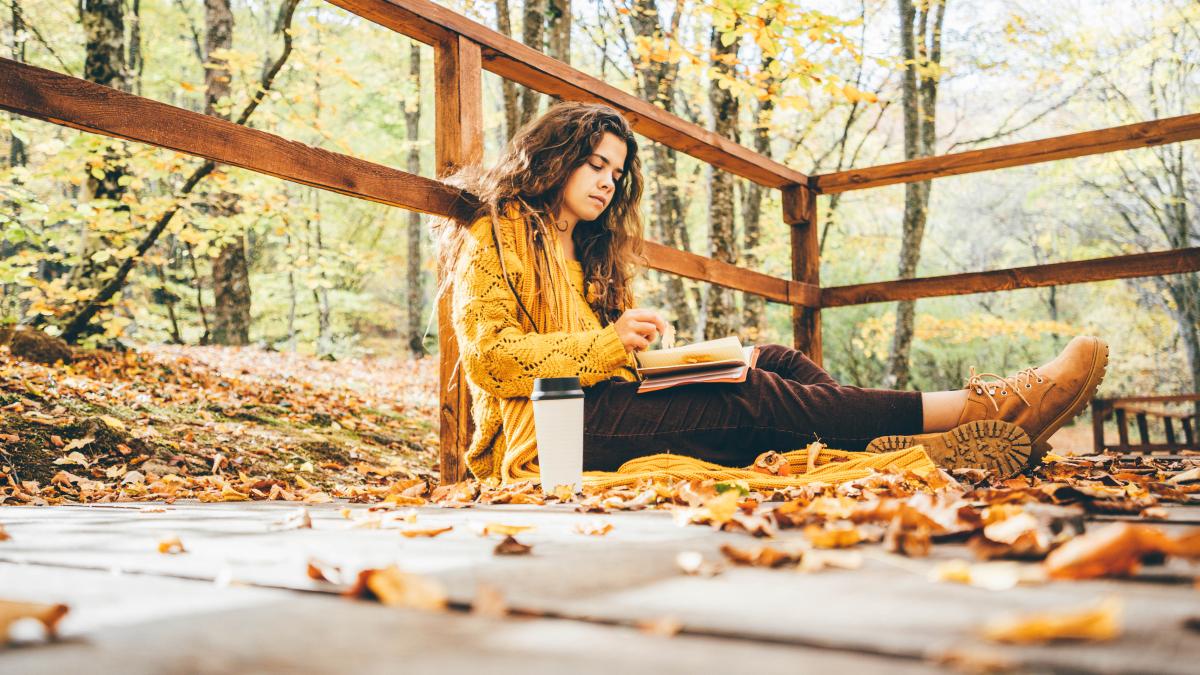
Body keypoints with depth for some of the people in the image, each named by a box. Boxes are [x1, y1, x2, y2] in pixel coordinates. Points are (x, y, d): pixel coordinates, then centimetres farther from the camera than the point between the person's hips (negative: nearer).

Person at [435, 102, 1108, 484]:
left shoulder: (589, 249, 27)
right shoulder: (494, 236, 4)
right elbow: (488, 354, -11)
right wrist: (606, 344, -20)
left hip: (605, 405, 8)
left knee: (773, 361, -9)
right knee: (747, 395, -25)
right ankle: (977, 408, -31)